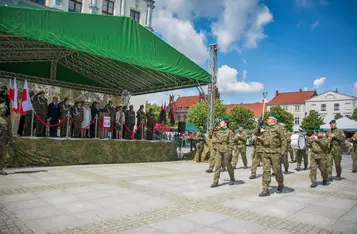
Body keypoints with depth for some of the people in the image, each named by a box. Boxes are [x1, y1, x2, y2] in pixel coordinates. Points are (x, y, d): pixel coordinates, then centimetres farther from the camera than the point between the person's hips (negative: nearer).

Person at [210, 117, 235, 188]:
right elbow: (213, 141, 15)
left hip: (226, 151, -4)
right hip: (218, 151, 4)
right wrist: (214, 149, 8)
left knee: (228, 165, 10)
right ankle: (215, 182, -1)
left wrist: (230, 152, -13)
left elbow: (231, 143, -8)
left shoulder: (229, 132, -3)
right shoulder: (217, 132, 10)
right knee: (217, 166, -2)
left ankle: (232, 179, 30)